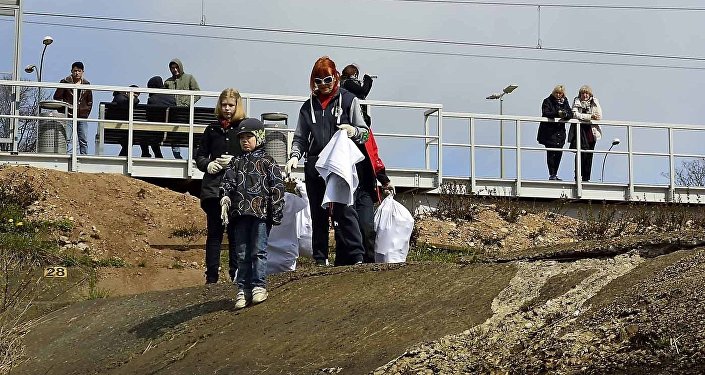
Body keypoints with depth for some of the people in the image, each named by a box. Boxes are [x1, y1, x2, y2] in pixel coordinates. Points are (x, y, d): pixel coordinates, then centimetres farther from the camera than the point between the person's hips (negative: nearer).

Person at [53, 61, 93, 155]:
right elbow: (57, 98, 4)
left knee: (84, 141, 2)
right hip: (69, 116, -3)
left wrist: (86, 113, 7)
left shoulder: (86, 84, 12)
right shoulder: (65, 82, 2)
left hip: (82, 117, 3)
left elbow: (90, 102, 19)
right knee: (67, 140, -8)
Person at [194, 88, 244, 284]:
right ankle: (211, 277, 7)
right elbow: (199, 155, 17)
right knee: (214, 233, 4)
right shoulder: (212, 129, 12)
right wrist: (208, 165, -3)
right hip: (213, 188, 2)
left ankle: (236, 276, 7)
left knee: (235, 233, 1)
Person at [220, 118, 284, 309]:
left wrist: (276, 212, -5)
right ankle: (243, 289, 9)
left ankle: (259, 286, 2)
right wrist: (225, 197, -13)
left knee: (259, 251, -4)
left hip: (261, 213, -4)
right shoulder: (235, 162, 17)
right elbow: (228, 181, 8)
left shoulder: (267, 162, 5)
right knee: (242, 253, 5)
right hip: (240, 213, 4)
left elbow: (277, 186, 1)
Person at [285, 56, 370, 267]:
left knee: (344, 210, -12)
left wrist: (353, 131, -17)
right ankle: (320, 259, 10)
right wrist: (294, 156, -1)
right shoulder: (308, 107, 17)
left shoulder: (348, 100, 7)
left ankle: (356, 257, -12)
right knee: (318, 214, 6)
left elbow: (364, 132, 5)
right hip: (315, 167, 4)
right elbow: (300, 138, 18)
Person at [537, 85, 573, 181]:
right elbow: (545, 113, -14)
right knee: (551, 153, -9)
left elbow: (571, 114, 4)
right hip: (549, 132, -5)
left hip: (560, 132, 5)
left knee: (559, 153, 2)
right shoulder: (547, 101, 0)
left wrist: (565, 114, -20)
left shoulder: (565, 102, 14)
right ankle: (551, 174, -7)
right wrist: (557, 114, -29)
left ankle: (555, 174, 10)